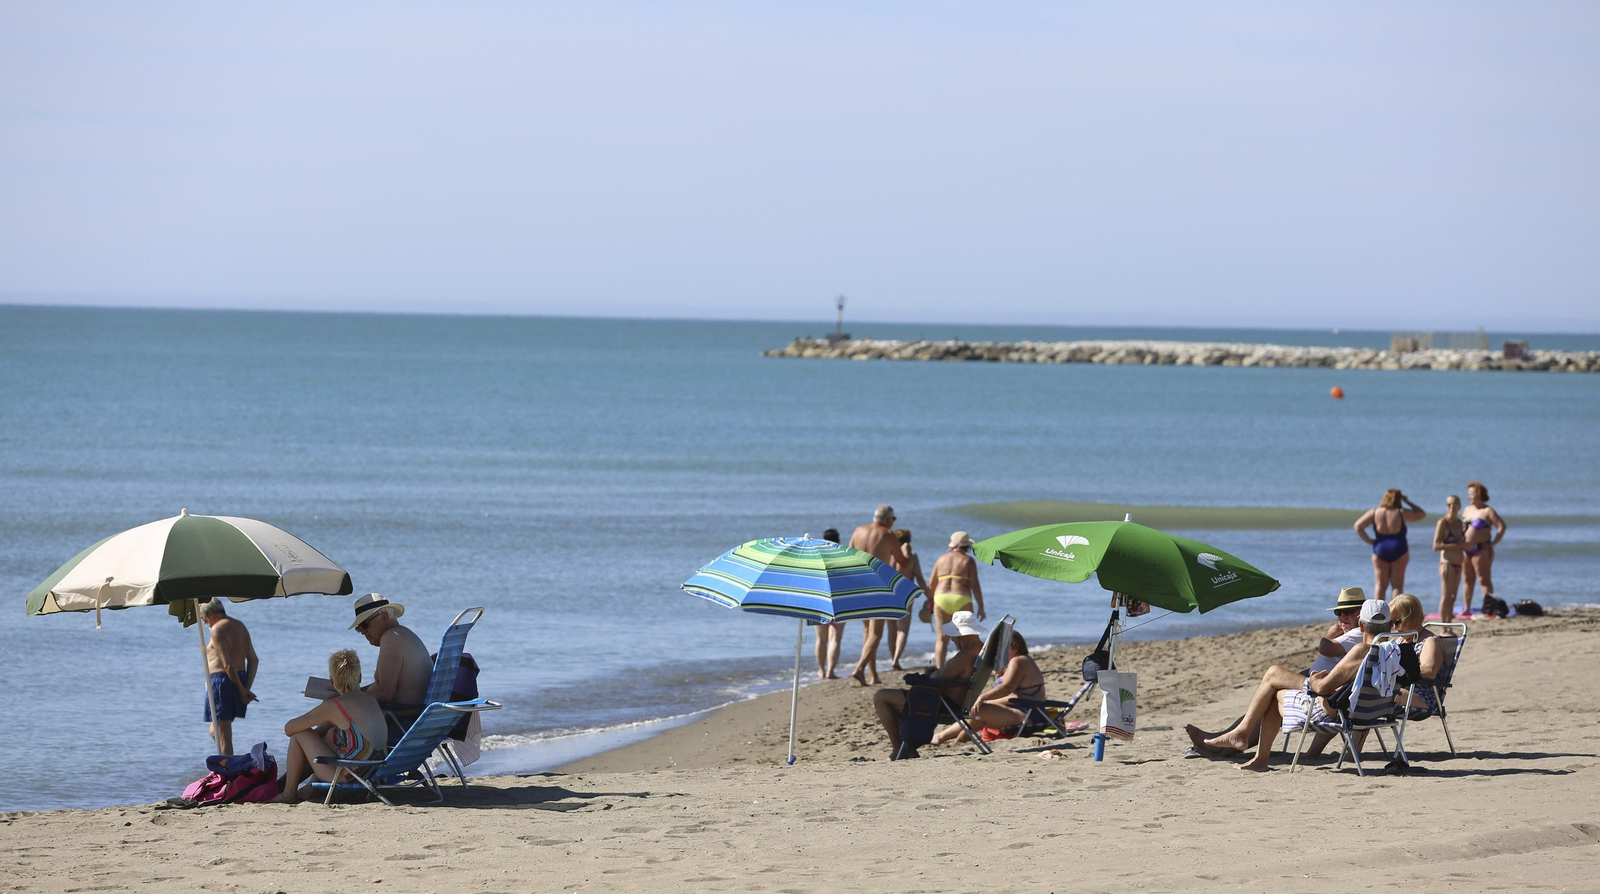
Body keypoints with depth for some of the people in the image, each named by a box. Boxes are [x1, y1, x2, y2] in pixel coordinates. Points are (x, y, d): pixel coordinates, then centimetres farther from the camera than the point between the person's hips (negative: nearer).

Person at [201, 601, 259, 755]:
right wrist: (247, 688, 4)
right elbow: (254, 660, 12)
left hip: (222, 681, -9)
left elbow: (228, 665, -18)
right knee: (215, 732, 19)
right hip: (240, 680, 9)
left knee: (223, 737, -5)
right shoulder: (241, 626, 15)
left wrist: (242, 690, -11)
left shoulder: (217, 629, -11)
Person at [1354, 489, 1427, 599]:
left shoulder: (1374, 513, 0)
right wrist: (1407, 502, 12)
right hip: (1398, 552, -2)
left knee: (1380, 585, 5)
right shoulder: (1401, 513, -6)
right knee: (1397, 585, 3)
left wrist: (1368, 540, 1)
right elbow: (1422, 514, 7)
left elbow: (1358, 526, -4)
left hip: (1380, 552, 2)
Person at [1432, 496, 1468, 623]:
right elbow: (1436, 545, -17)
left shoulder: (1459, 523, 13)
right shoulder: (1443, 522, -9)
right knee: (1446, 597, -8)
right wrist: (1457, 546, -20)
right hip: (1447, 563, -8)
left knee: (1452, 598, 10)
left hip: (1458, 565, 8)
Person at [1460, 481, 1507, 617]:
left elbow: (1502, 527, -10)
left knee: (1484, 579, -6)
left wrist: (1493, 543, -12)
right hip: (1466, 550, 7)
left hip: (1481, 550, -7)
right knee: (1467, 579, 8)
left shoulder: (1487, 511, -6)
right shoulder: (1467, 510, 15)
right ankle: (1466, 609, 11)